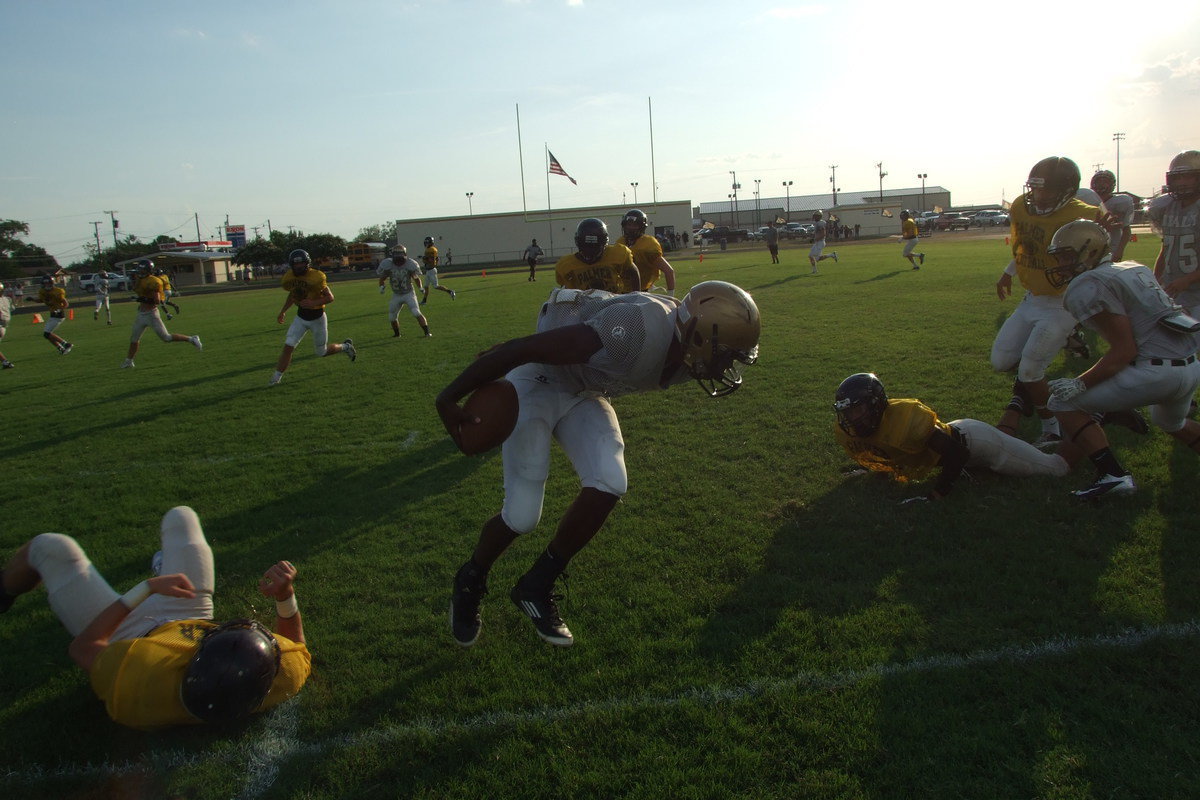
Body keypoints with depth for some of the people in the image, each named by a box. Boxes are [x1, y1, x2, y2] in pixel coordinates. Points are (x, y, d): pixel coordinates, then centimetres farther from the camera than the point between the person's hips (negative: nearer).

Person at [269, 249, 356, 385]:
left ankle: (345, 346, 35)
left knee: (321, 352, 8)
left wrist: (313, 303, -32)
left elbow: (330, 297, -18)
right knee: (288, 346, -8)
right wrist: (283, 311, 14)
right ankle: (277, 376, 2)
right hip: (300, 317, 4)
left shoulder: (315, 277, -23)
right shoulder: (289, 278, -4)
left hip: (317, 318, -4)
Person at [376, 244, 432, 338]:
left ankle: (427, 332, -16)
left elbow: (416, 278, 2)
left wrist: (420, 288, -11)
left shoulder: (409, 264, -14)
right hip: (396, 295, 3)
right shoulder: (388, 265, -11)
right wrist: (381, 286, -13)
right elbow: (382, 278, 4)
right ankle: (397, 334, 34)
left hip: (409, 293, -3)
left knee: (417, 313, -20)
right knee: (392, 317, 10)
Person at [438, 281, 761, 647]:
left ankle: (536, 586, 9)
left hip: (585, 393, 7)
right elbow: (522, 348, -35)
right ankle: (468, 583, 23)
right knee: (522, 515, -9)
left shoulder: (684, 352, -10)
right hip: (537, 382, -7)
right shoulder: (641, 331, -38)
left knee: (608, 486, -13)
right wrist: (450, 399, -28)